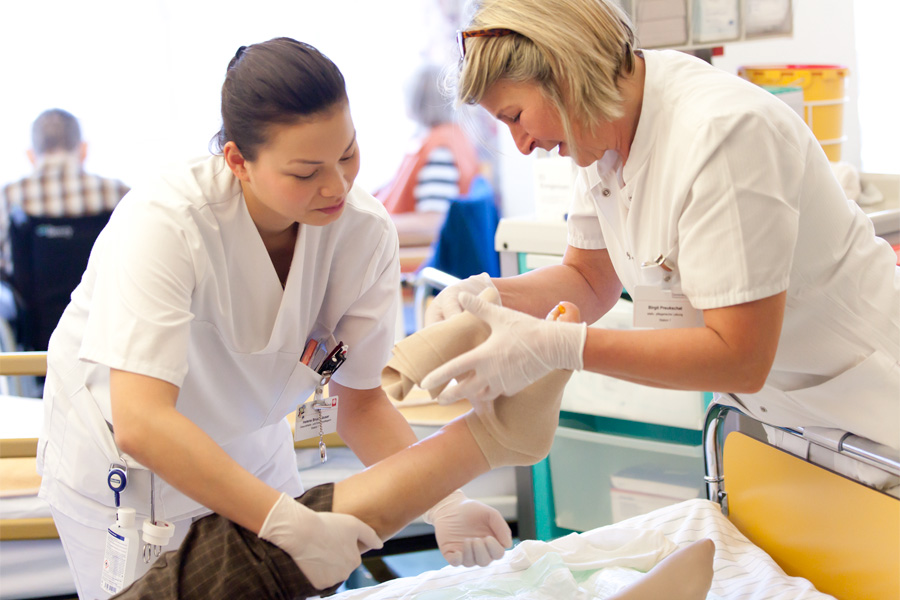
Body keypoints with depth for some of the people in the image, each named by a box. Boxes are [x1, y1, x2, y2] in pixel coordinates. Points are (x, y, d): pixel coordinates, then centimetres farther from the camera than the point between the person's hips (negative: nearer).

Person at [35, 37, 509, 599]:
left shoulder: (367, 231, -19)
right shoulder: (164, 222, -33)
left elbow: (361, 402, -9)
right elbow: (140, 423, -42)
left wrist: (443, 504, -25)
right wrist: (291, 525, -47)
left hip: (249, 443, 4)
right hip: (121, 460, -4)